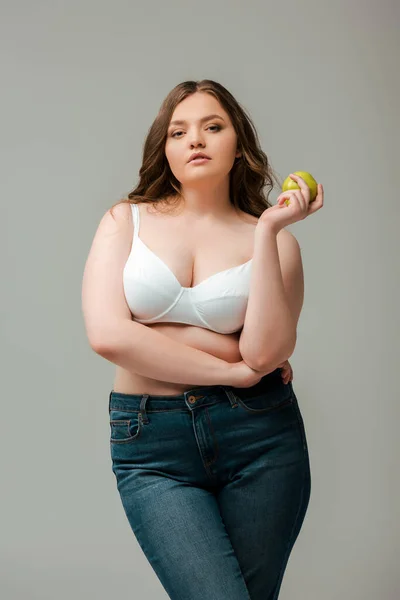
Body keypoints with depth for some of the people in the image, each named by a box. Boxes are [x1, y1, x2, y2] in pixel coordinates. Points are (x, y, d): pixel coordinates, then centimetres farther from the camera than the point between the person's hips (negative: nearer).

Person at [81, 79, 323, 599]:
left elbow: (265, 351, -11)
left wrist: (269, 232, -13)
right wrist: (232, 369, -8)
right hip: (150, 443, -1)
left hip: (259, 437, 1)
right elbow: (108, 334, -9)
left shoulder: (272, 239, 4)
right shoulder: (127, 220, 5)